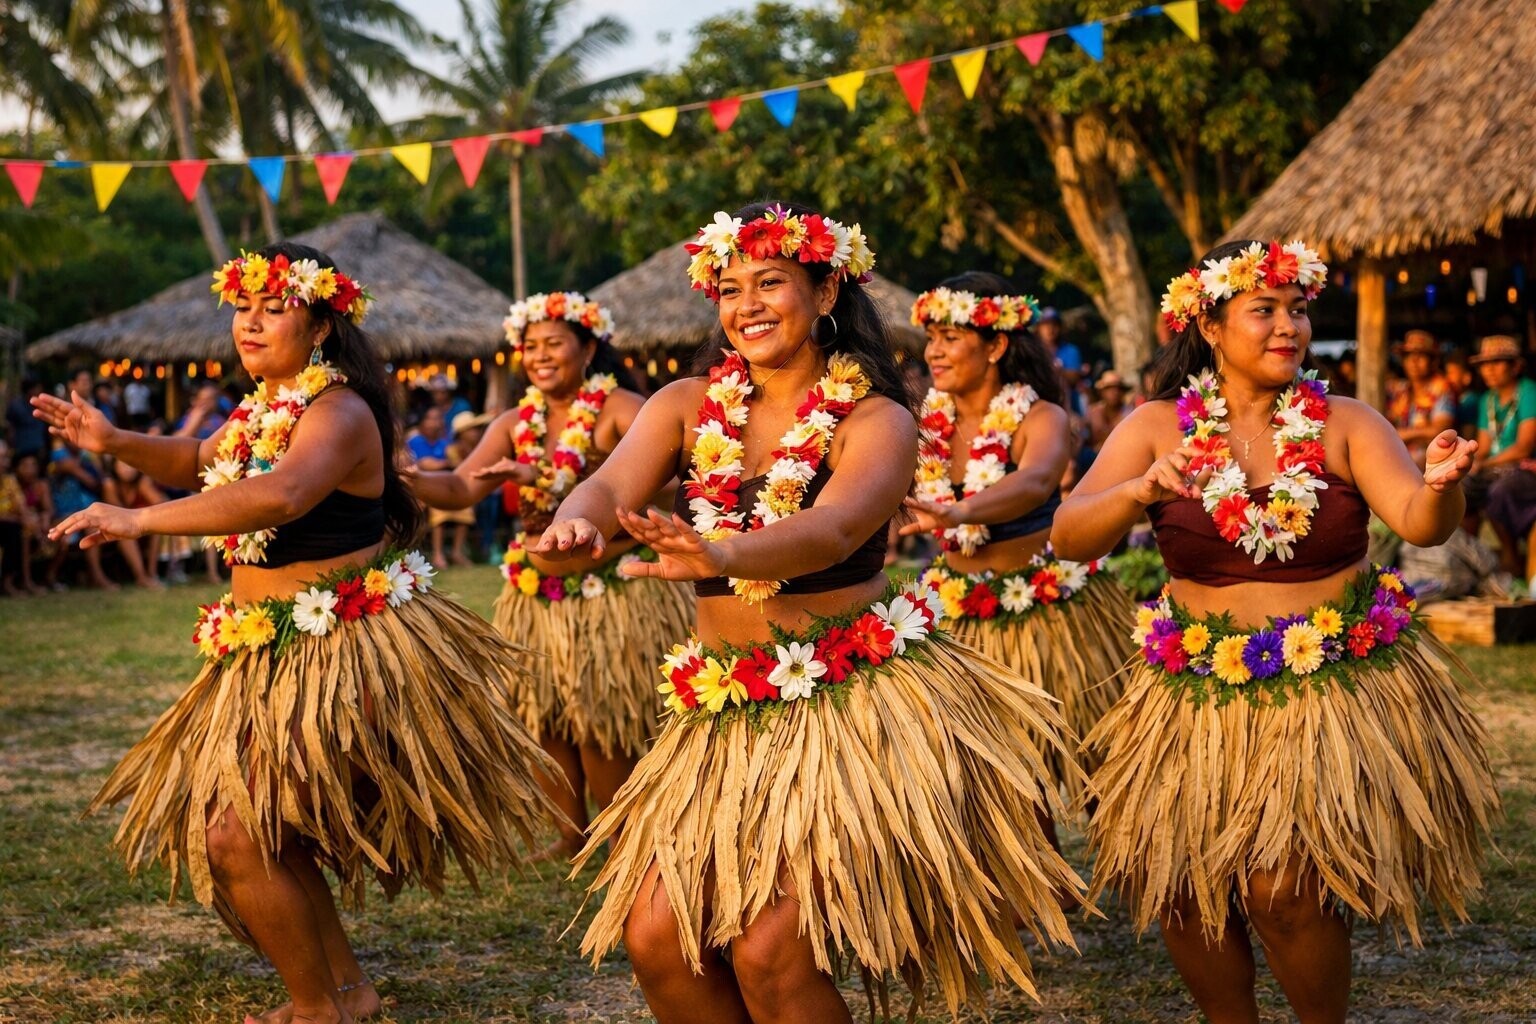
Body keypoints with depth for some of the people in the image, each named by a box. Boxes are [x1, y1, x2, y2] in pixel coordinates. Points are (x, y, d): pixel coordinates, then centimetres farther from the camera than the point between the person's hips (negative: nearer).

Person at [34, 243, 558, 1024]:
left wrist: (139, 520, -40)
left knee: (239, 835, -14)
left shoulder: (339, 412, -20)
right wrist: (116, 442, 5)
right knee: (263, 831, 15)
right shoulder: (262, 408, 8)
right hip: (268, 648, 10)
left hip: (342, 651, -9)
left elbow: (278, 495, -39)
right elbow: (199, 463, 24)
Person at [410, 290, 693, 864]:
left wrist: (543, 474, -38)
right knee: (544, 716, 6)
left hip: (614, 588, -5)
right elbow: (461, 488, -3)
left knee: (604, 718, -4)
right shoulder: (517, 423, 7)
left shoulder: (619, 409, -9)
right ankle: (572, 832, 20)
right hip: (538, 593, 6)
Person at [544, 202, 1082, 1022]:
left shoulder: (876, 422, -6)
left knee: (771, 951, -15)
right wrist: (577, 522, -38)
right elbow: (612, 484, -13)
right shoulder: (687, 406, 5)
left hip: (855, 702, -4)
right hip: (726, 712, 5)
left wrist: (720, 556, -46)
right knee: (656, 939, -5)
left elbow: (832, 531, -26)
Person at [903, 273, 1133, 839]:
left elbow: (1032, 483, -37)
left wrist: (956, 512, -55)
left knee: (1101, 772, 5)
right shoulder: (930, 421, 0)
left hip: (1050, 611, -4)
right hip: (968, 618, 4)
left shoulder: (1040, 419, -16)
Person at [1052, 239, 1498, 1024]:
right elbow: (1068, 537, -12)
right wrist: (1138, 493, -31)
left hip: (1334, 686, -2)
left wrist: (1440, 486, -39)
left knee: (1285, 889, -9)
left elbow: (1418, 521, -16)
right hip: (1200, 689, 2)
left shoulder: (1344, 423, -3)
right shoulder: (1156, 428, -3)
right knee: (1183, 886, 5)